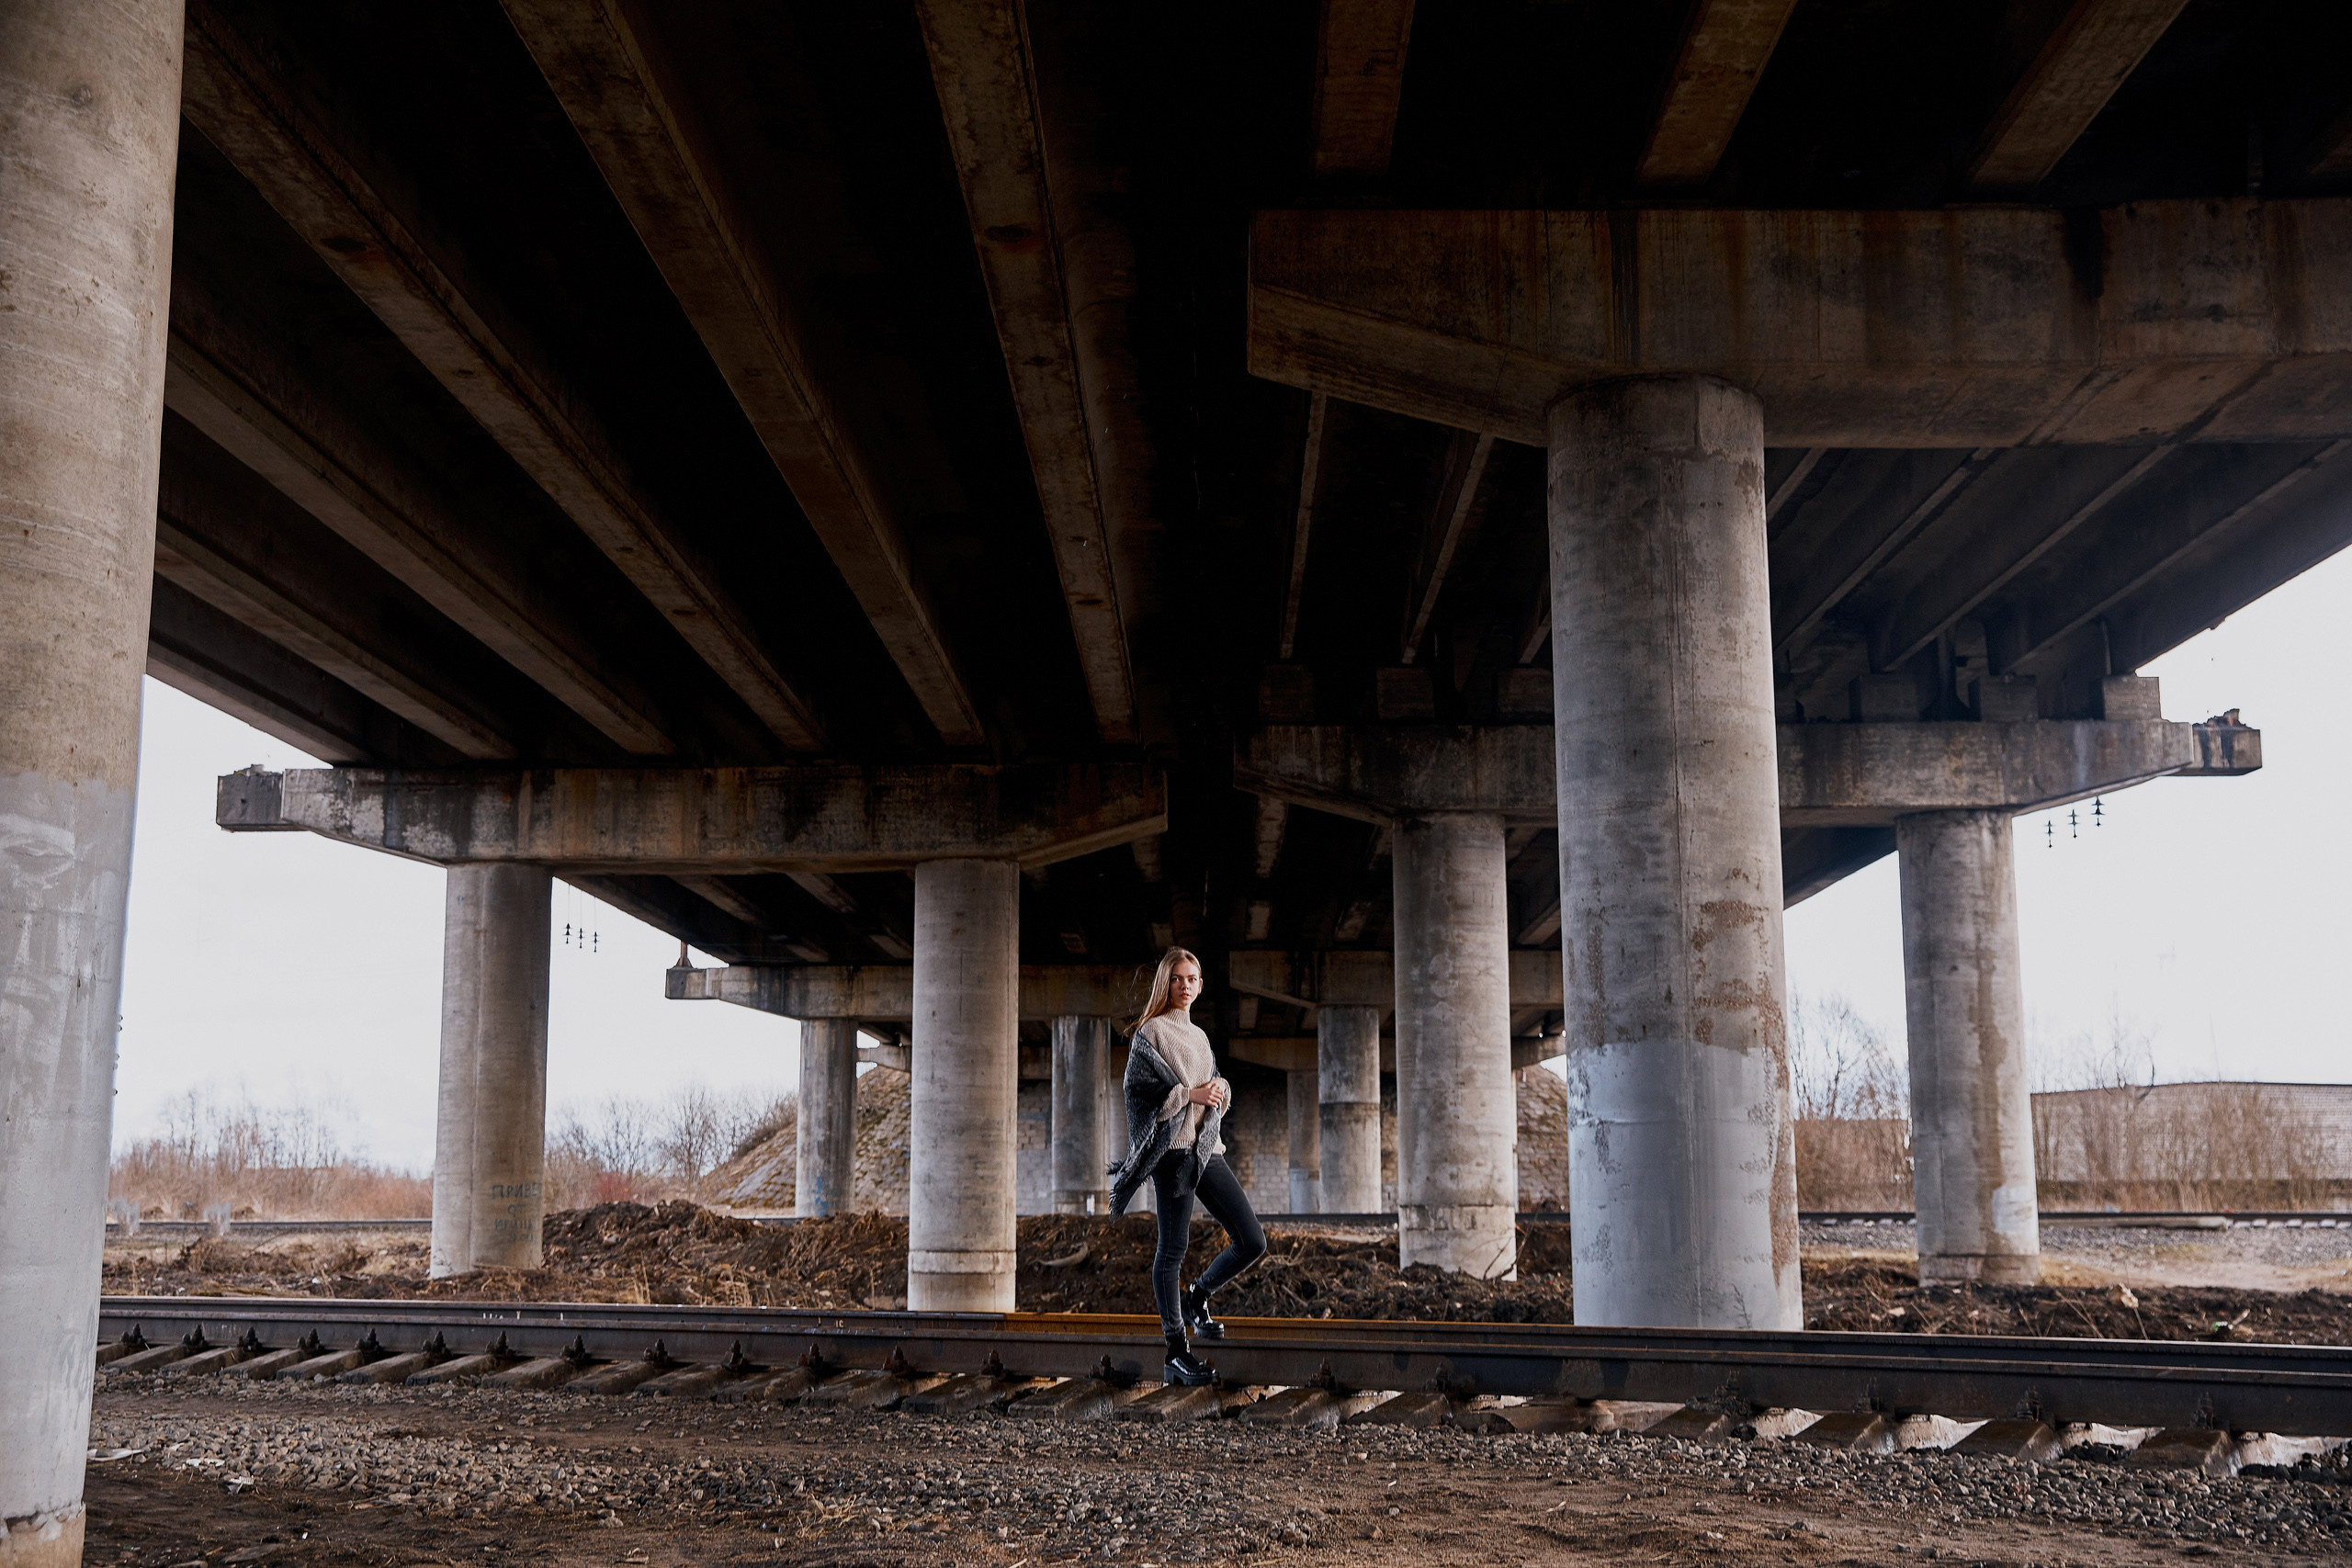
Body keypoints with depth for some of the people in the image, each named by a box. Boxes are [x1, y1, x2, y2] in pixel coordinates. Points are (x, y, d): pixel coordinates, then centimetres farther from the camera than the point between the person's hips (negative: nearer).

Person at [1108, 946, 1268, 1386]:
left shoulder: (1199, 1036, 21)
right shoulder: (1150, 1031, 0)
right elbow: (1139, 1091, -8)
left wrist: (1220, 1090, 3)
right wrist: (1191, 1094, -14)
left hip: (1206, 1148, 7)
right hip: (1172, 1147, -7)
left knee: (1252, 1242, -2)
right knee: (1174, 1248, -6)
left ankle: (1196, 1298, 21)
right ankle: (1177, 1353, 2)